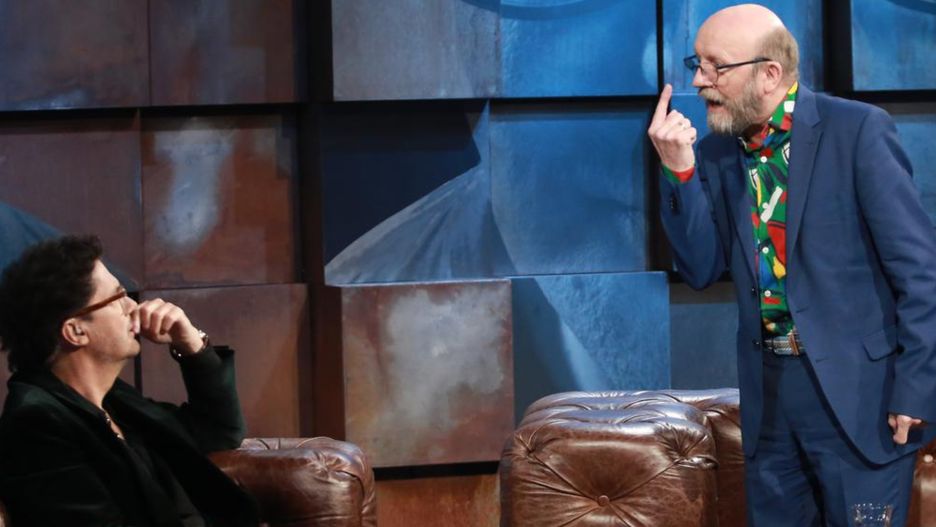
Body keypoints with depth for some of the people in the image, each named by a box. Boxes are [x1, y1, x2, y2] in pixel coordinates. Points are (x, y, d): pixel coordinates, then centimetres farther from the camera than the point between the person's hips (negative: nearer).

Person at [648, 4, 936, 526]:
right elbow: (702, 269, 2)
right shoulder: (715, 154, 6)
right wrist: (679, 171, -11)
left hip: (858, 389, -5)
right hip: (769, 391, 6)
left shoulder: (858, 130, -11)